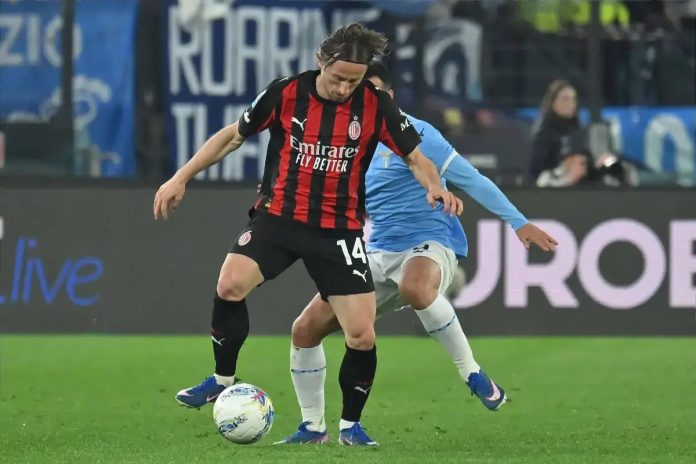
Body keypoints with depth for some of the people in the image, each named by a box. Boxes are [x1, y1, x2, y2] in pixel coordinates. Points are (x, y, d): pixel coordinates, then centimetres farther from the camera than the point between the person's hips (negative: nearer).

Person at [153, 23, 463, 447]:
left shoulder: (375, 105, -5)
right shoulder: (286, 94, -5)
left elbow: (415, 158, 3)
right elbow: (233, 136, 8)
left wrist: (435, 187, -19)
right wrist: (181, 178, 5)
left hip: (340, 231, 1)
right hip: (278, 217, 0)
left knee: (362, 336, -7)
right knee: (230, 285, -27)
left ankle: (351, 424, 17)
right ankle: (223, 380, -4)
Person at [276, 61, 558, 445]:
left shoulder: (414, 134, -8)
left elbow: (471, 180, -10)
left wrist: (519, 222, -14)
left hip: (429, 243, -7)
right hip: (378, 254, 7)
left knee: (415, 288, -45)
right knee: (305, 330, -3)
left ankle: (472, 374, -27)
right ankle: (313, 428, 12)